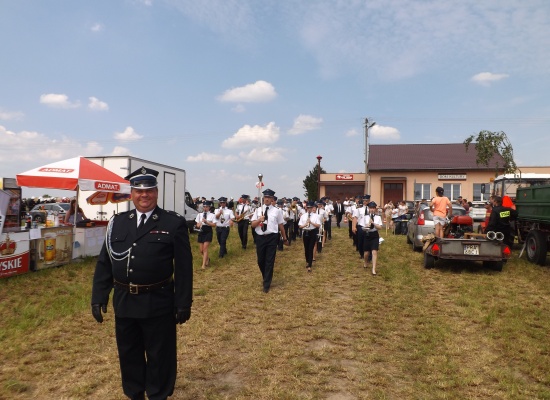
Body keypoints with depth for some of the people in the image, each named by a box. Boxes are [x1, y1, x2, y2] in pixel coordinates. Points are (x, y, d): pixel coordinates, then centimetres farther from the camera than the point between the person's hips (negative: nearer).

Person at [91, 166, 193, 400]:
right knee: (129, 356, 20)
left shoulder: (174, 223, -7)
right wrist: (98, 297, 3)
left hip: (158, 304, -4)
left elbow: (184, 267, -8)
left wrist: (183, 303, -9)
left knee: (159, 357, 11)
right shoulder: (117, 223, 5)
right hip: (124, 303, 4)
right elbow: (104, 263, 8)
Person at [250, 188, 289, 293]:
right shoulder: (258, 210, 5)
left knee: (270, 261, 1)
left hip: (272, 238, -2)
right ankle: (266, 277, 40)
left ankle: (266, 284, 12)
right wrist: (259, 220, -17)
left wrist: (285, 238, 13)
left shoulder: (277, 211, 0)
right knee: (261, 260, 13)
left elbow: (281, 226, 7)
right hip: (260, 237, 2)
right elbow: (252, 225, 3)